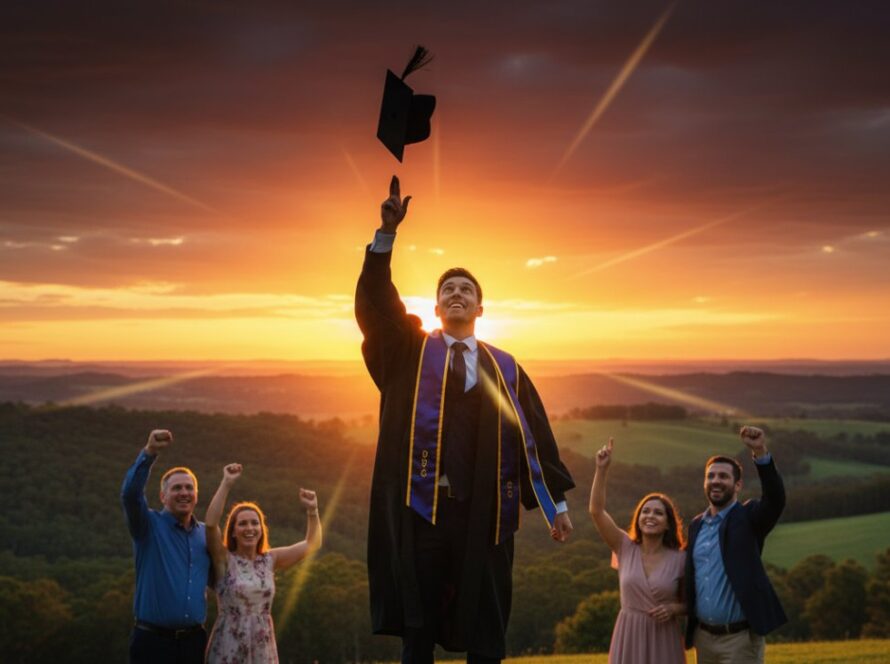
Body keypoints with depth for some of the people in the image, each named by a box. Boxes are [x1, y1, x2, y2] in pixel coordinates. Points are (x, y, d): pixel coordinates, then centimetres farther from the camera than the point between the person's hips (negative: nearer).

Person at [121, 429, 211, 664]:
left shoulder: (206, 534, 12)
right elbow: (130, 494, -23)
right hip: (153, 640, -5)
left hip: (193, 640, 5)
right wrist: (149, 454, -35)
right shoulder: (149, 525, -3)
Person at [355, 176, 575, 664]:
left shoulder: (504, 368, 11)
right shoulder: (410, 352, 9)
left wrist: (557, 503, 4)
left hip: (484, 510, 1)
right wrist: (387, 232, -17)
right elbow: (374, 303, -5)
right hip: (421, 505, -1)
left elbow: (535, 435, 9)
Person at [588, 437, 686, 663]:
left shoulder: (680, 559, -2)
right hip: (629, 637, 1)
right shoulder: (626, 548, 1)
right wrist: (602, 469, -17)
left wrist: (674, 608, -14)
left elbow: (689, 603, 9)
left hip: (663, 639, -1)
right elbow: (596, 511, -9)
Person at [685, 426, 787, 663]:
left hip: (740, 637, -6)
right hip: (703, 637, 6)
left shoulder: (748, 518, -5)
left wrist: (760, 453, -36)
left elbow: (775, 499, -25)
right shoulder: (696, 525, 12)